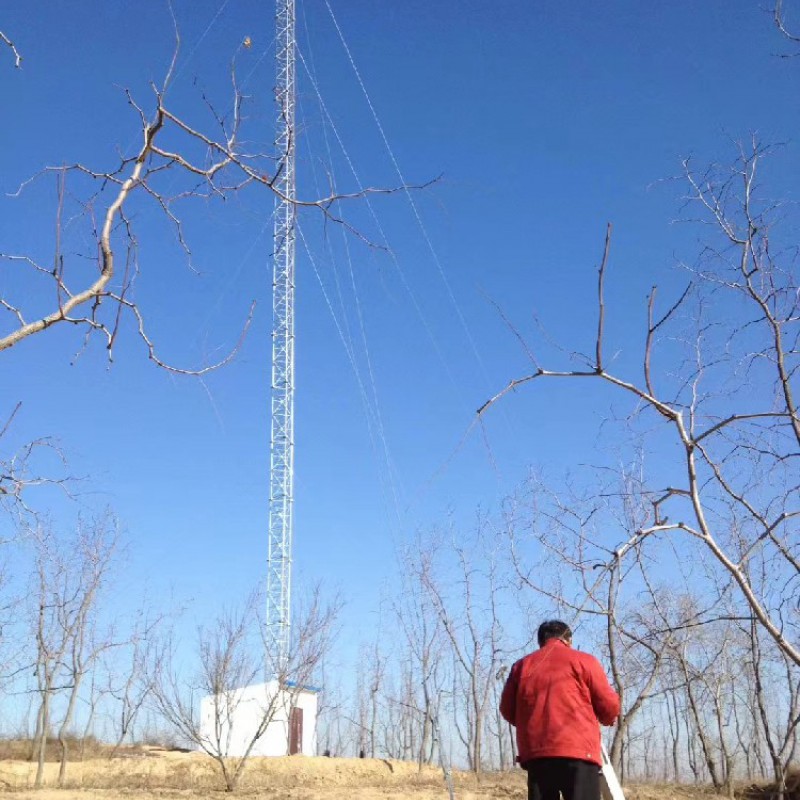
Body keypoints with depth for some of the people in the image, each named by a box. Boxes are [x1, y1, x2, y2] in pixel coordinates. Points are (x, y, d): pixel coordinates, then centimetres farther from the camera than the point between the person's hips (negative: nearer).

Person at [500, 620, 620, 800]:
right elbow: (609, 705, 4)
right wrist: (607, 719, 27)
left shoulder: (522, 665, 17)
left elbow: (507, 709, 18)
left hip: (535, 753, 4)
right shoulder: (583, 660, 7)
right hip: (578, 751, -4)